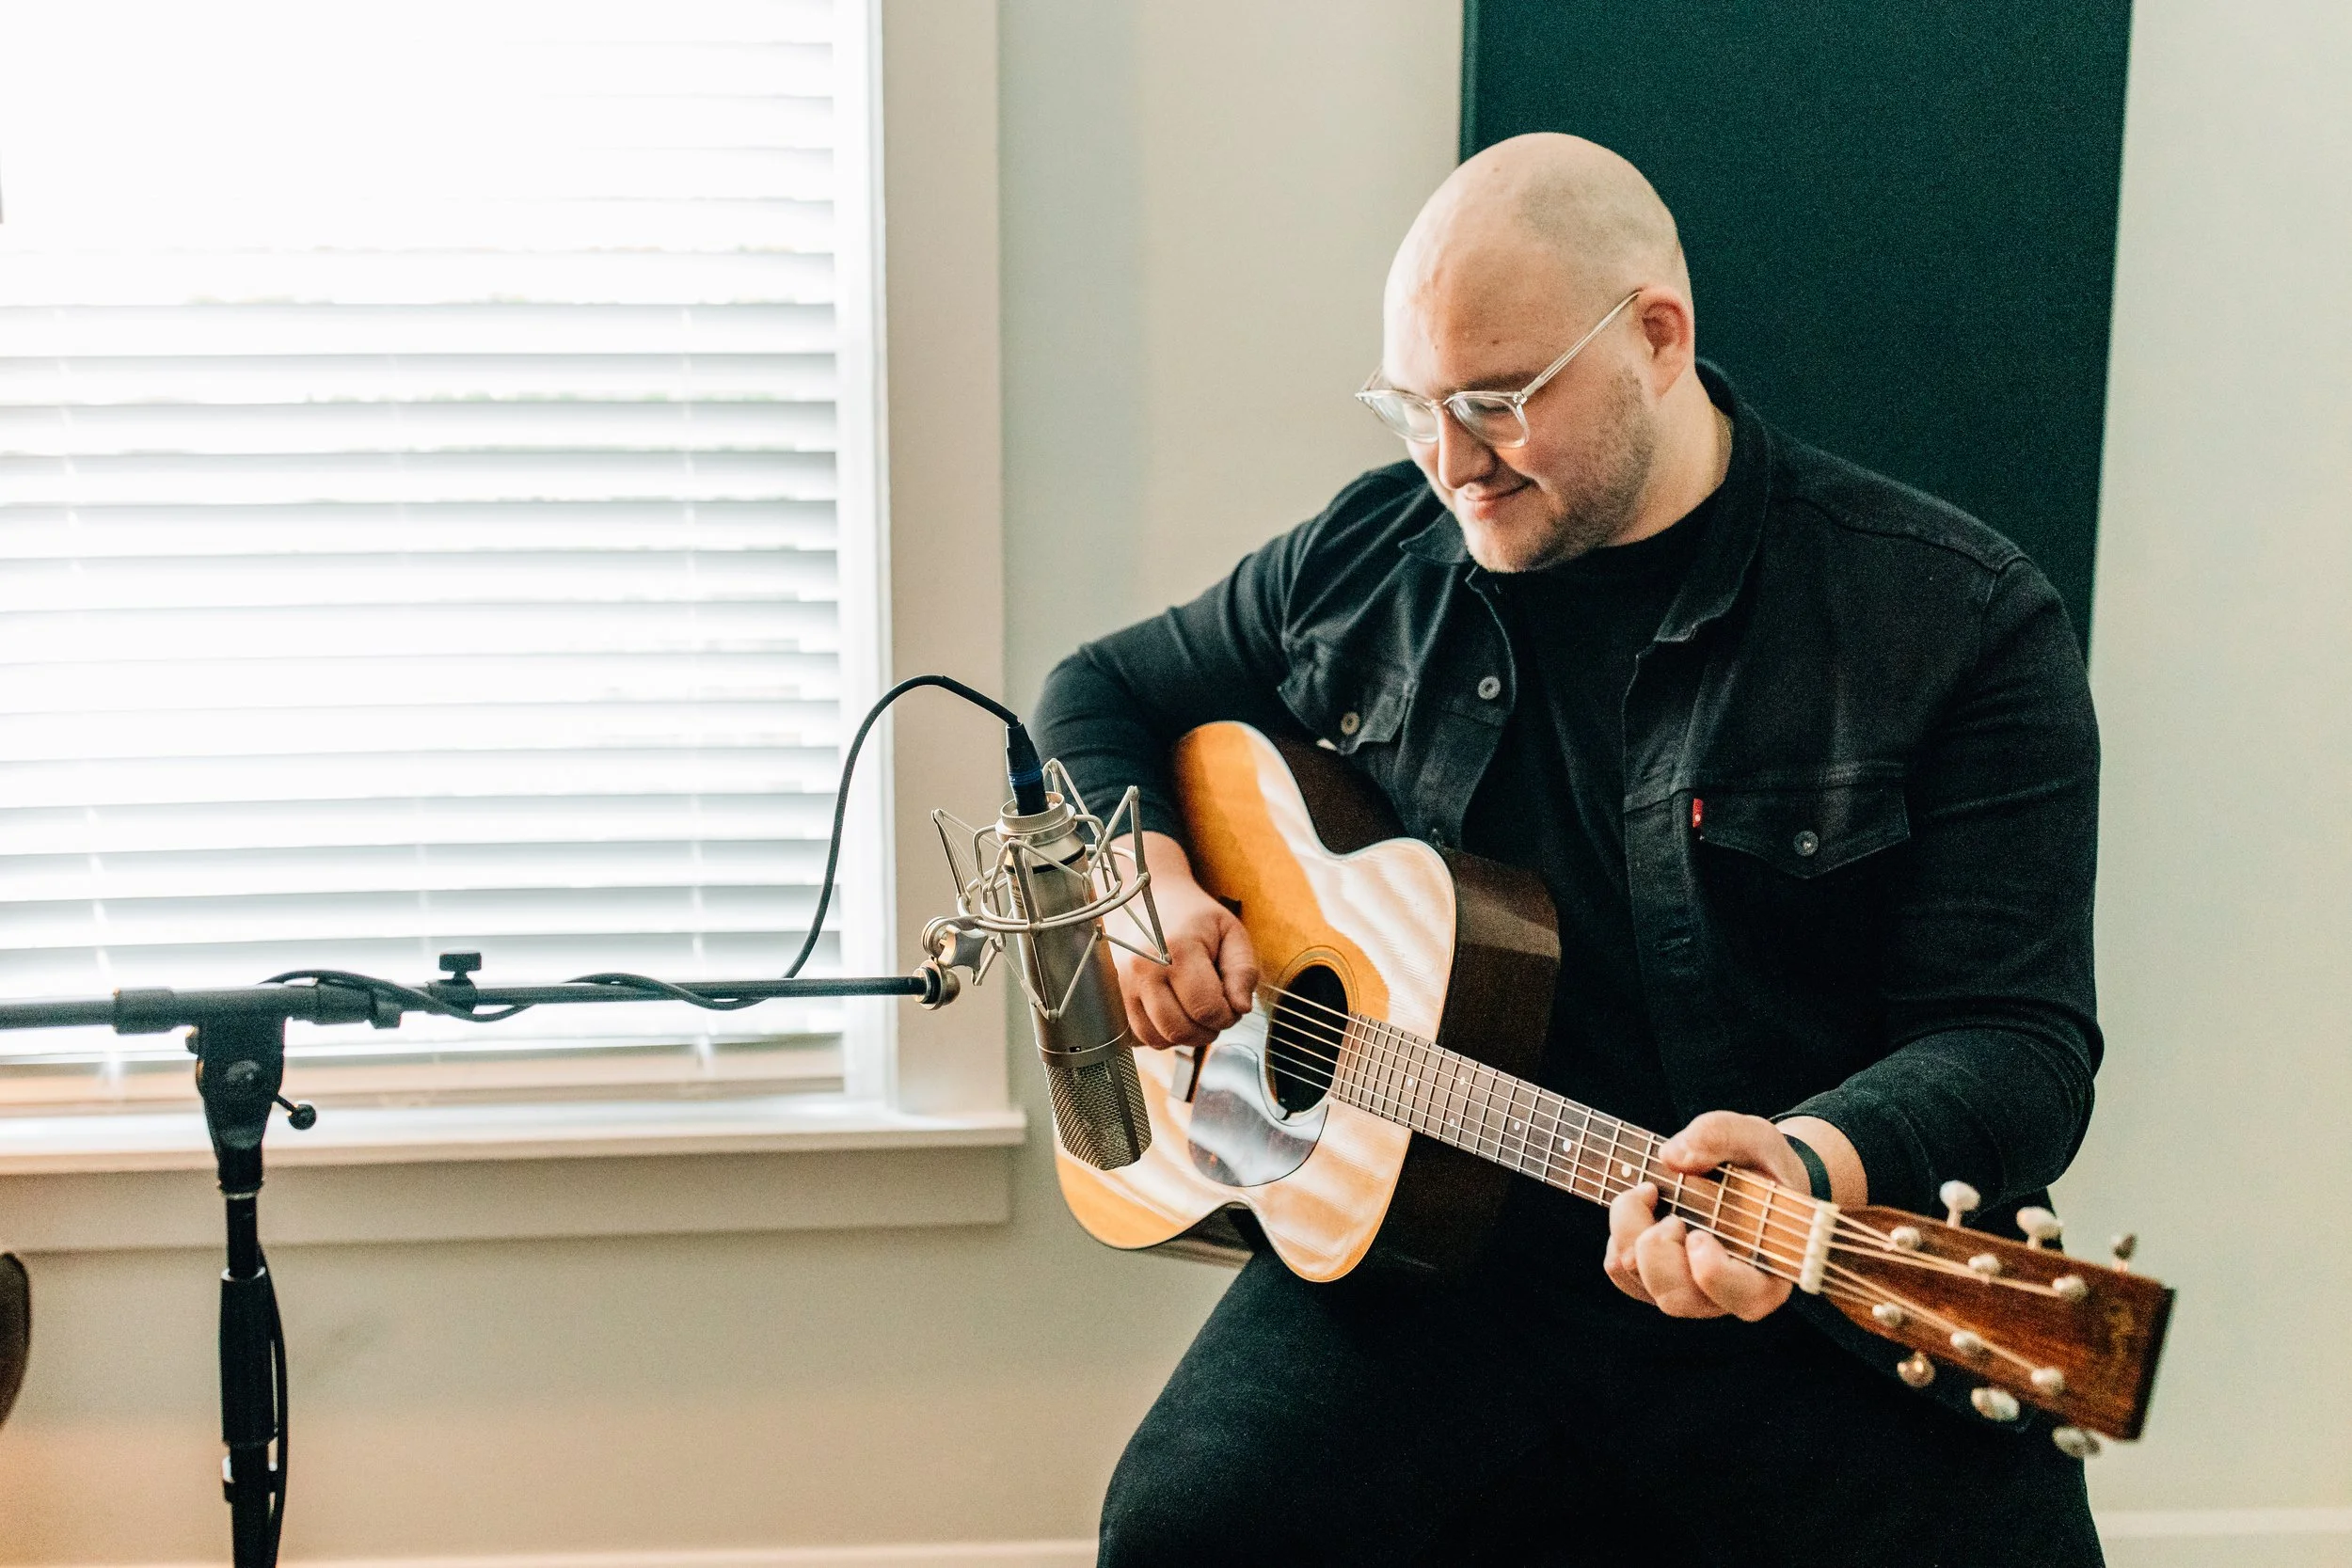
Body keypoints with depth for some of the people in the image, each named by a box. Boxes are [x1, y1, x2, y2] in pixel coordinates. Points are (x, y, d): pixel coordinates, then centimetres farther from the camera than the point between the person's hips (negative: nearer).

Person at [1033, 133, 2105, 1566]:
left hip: (1818, 1298, -1)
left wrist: (1808, 1166, -30)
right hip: (1416, 1248, 2)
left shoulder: (1960, 626, -5)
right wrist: (1146, 873, 1)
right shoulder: (1364, 560, 8)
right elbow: (1102, 696, 22)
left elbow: (2019, 1040, -10)